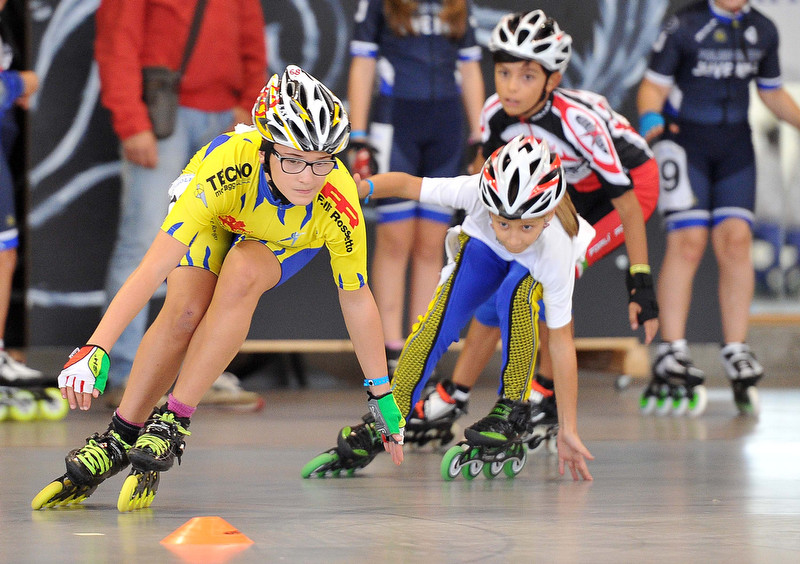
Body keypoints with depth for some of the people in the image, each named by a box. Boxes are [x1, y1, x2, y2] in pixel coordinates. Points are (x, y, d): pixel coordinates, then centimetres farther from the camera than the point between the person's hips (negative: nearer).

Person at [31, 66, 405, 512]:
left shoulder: (339, 206, -37)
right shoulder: (228, 163, -42)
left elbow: (357, 299, -21)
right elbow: (154, 266, -44)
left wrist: (382, 395, -12)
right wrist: (96, 350, -50)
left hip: (286, 241, 0)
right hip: (214, 218, 0)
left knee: (241, 273, -31)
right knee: (185, 310, -25)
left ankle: (173, 424, -25)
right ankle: (119, 441, -9)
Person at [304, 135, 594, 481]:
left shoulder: (555, 253, -41)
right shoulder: (477, 193, -40)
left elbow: (561, 342, -34)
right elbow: (408, 184, -26)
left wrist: (568, 430, -32)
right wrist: (362, 188, -47)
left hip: (536, 265, -2)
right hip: (482, 245, 2)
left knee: (517, 292, -36)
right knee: (435, 327, -18)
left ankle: (513, 408, -23)